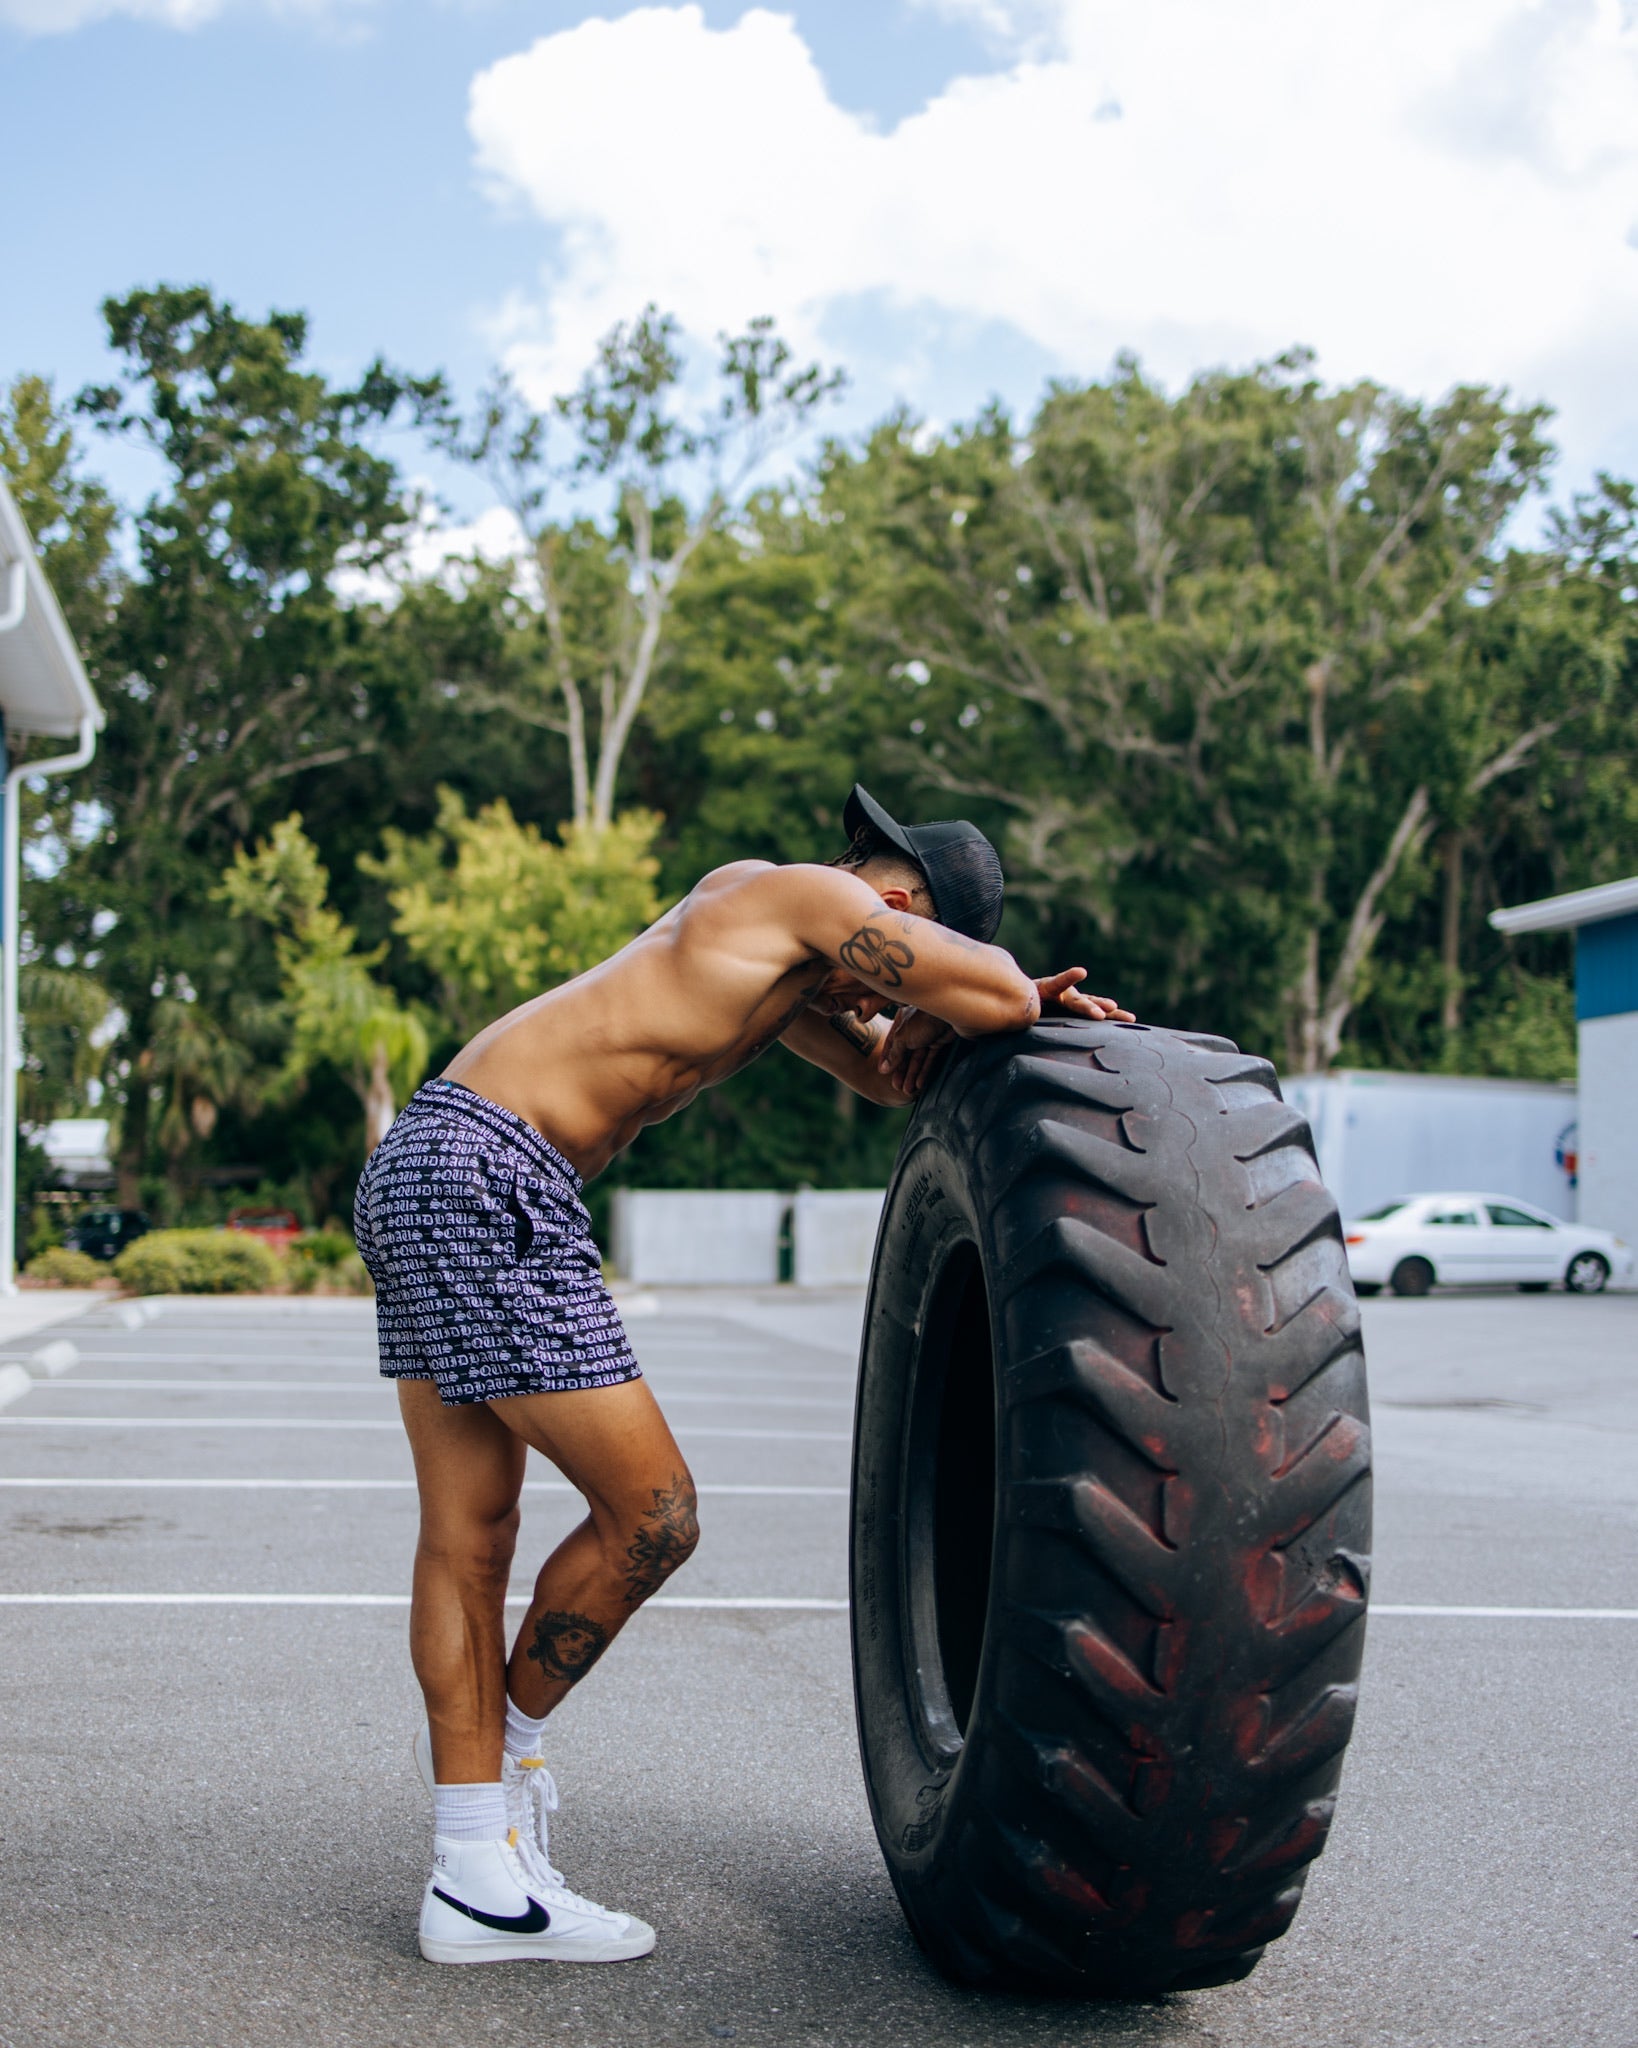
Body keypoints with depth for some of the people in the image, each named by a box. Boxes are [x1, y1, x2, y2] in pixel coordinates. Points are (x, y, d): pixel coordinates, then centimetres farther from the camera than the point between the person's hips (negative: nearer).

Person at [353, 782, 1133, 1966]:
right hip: (488, 1176, -11)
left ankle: (476, 1881, 13)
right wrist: (947, 1005, 13)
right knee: (650, 1512, -2)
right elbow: (992, 992, -10)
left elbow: (898, 1072, 30)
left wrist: (1039, 1004, 13)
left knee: (468, 1537, 9)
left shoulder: (784, 964, 26)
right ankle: (509, 1735, 19)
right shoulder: (806, 895, -4)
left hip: (419, 1169, 11)